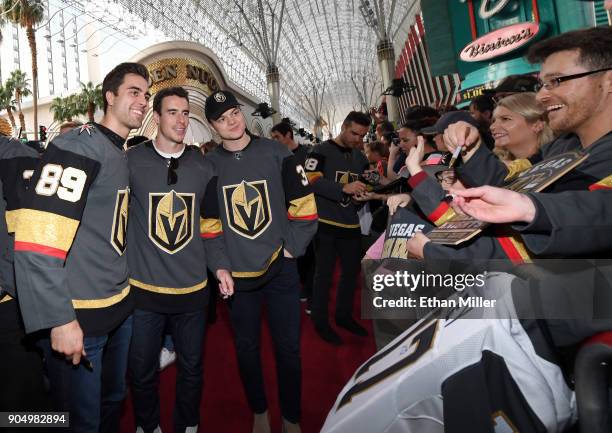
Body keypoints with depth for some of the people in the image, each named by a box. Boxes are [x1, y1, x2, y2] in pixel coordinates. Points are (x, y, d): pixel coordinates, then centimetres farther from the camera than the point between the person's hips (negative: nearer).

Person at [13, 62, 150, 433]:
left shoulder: (125, 156, 11)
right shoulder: (79, 146, -16)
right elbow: (37, 241, -24)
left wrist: (125, 289, 14)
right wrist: (59, 320, -22)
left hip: (120, 306, 8)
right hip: (78, 317, -8)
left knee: (113, 401, 24)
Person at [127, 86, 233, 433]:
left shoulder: (203, 167, 5)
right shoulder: (131, 161, -4)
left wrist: (220, 265, -1)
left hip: (193, 288, 2)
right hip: (143, 287, -2)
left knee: (192, 368, 16)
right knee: (143, 371, 15)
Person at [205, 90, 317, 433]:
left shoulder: (277, 153, -3)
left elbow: (304, 205, -1)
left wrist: (291, 248, -7)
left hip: (281, 269, -1)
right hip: (236, 275, 2)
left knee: (289, 348, 9)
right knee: (247, 348, 16)